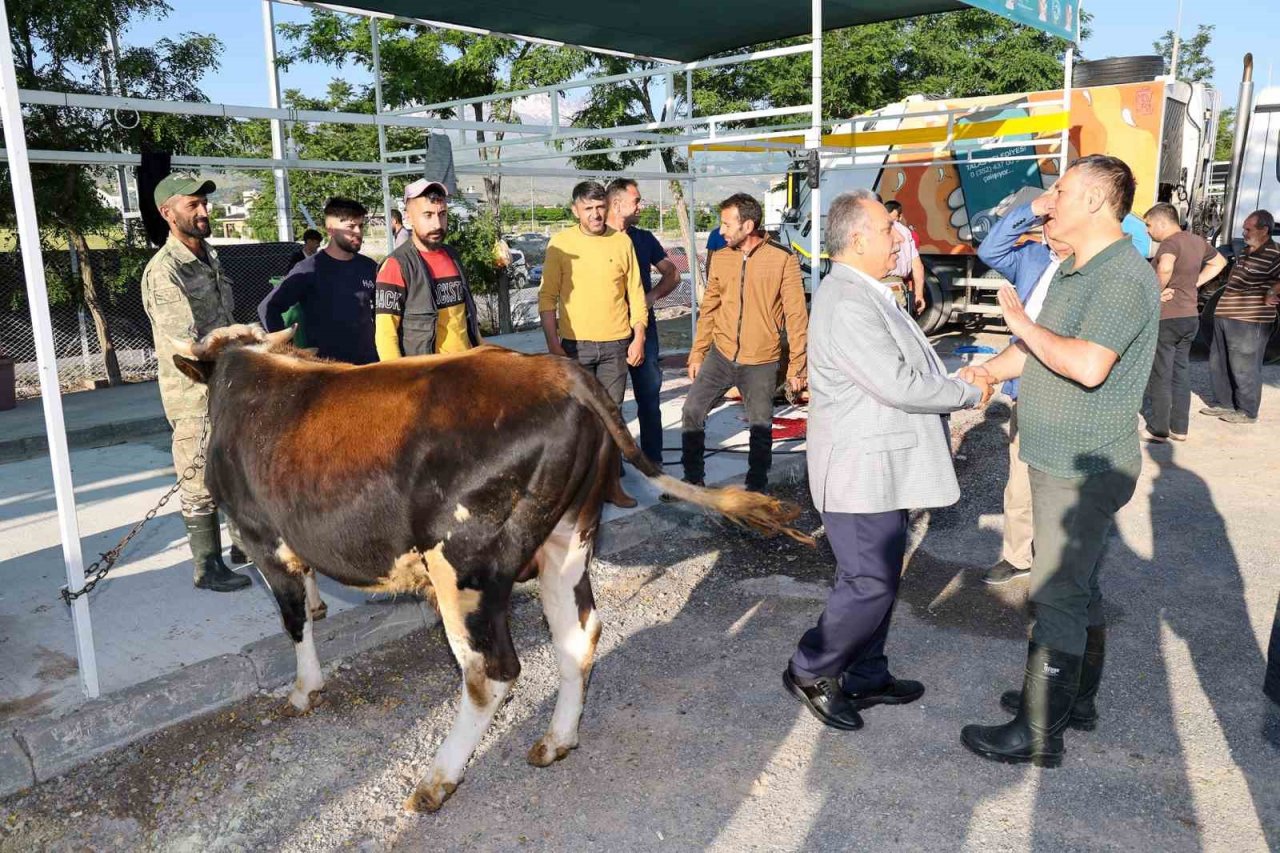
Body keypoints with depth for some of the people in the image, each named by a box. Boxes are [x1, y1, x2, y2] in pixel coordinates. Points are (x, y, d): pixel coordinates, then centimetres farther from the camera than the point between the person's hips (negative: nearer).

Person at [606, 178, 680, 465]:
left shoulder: (644, 238, 9)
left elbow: (672, 275, 11)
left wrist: (652, 296, -7)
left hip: (643, 328, 3)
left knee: (649, 397, 6)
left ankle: (653, 460, 15)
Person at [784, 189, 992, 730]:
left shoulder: (866, 295, 14)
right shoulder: (846, 305, -22)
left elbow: (904, 370, 21)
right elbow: (899, 385, -24)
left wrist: (957, 383, 9)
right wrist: (970, 394, -11)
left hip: (880, 466, 11)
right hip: (860, 470, -11)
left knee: (879, 577, 17)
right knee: (870, 584, -3)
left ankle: (865, 676, 31)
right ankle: (809, 673, 14)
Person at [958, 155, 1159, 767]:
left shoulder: (1124, 276, -21)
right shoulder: (1072, 271, 12)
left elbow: (1087, 365, -33)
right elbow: (1037, 350, 20)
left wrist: (1022, 321, -20)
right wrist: (979, 373, 12)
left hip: (1084, 470, -10)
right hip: (1061, 462, 10)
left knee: (1057, 595, -4)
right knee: (1078, 587, 20)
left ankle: (1038, 734, 7)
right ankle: (1075, 699, 35)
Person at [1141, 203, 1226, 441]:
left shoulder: (1171, 242, -17)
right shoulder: (1197, 241, 9)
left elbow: (1165, 267, -39)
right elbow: (1219, 262, 26)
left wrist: (1158, 291, -23)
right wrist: (1194, 284, 15)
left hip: (1166, 317, -8)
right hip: (1190, 316, 8)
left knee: (1160, 377, 1)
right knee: (1181, 374, 15)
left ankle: (1158, 430, 8)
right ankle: (1179, 428, 21)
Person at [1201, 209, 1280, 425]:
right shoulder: (1246, 252, 13)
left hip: (1249, 322, -9)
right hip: (1224, 318, 9)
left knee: (1244, 369, 1)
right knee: (1218, 364, 17)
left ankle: (1247, 412, 13)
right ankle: (1223, 403, 30)